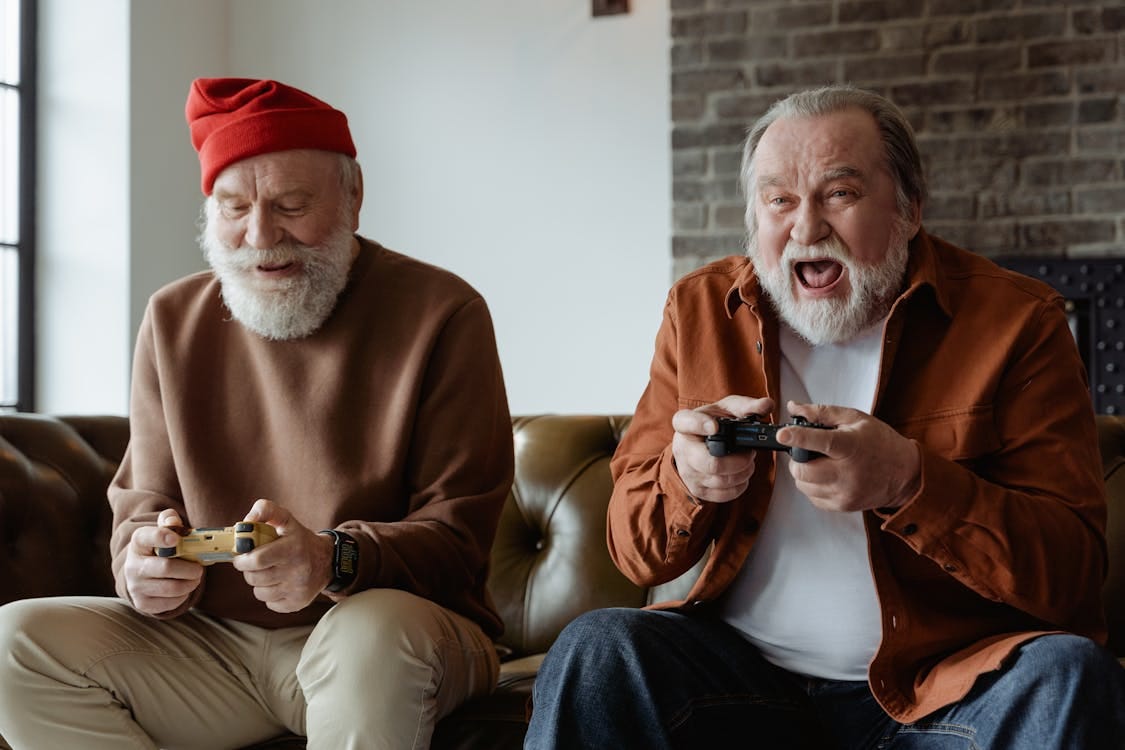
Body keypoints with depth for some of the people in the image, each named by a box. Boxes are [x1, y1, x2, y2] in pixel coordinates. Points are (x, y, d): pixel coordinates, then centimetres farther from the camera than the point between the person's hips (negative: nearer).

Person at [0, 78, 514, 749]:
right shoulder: (174, 322, 8)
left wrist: (335, 560, -31)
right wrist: (145, 563, -15)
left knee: (374, 630, -39)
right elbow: (143, 503, 11)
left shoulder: (442, 314, -6)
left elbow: (457, 534, -10)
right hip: (218, 640, 5)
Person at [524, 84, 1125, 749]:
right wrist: (685, 477, -17)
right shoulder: (701, 311, 7)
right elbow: (636, 554, 7)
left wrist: (907, 481, -27)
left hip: (943, 682, -1)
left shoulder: (1015, 320, -3)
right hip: (745, 672, 2)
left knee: (1068, 677, -32)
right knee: (596, 649, -25)